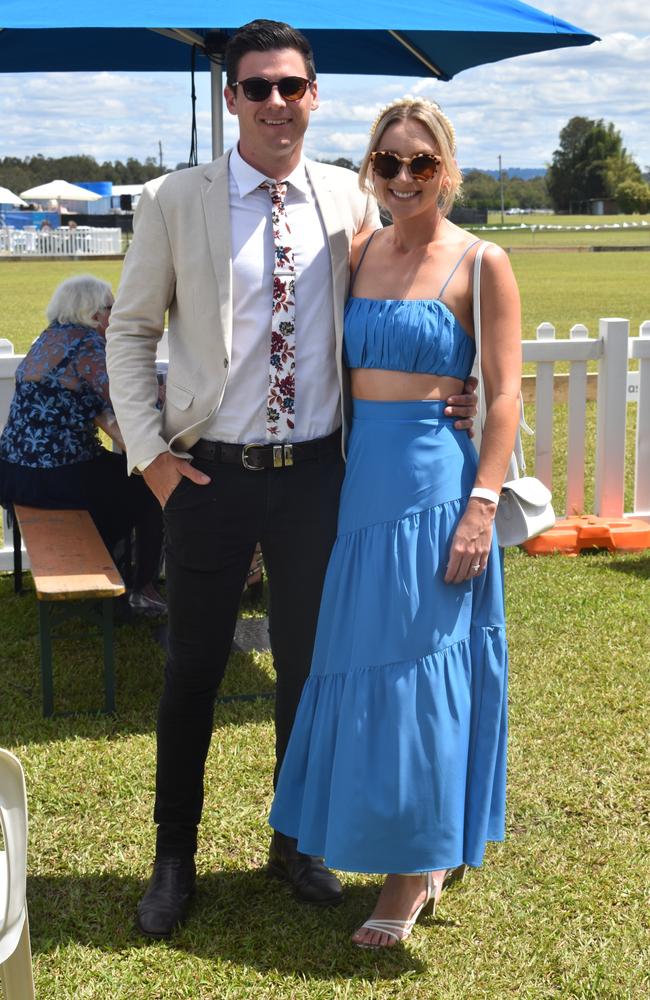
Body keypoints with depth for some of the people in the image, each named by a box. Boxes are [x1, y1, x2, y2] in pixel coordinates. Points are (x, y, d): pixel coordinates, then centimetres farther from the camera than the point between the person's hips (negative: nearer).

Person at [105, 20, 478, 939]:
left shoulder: (349, 199, 2)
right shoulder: (174, 202, -4)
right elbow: (131, 331, 2)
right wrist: (149, 452, -5)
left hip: (315, 472, 2)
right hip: (211, 475, -2)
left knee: (309, 662, 14)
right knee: (193, 668, 8)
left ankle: (296, 843, 35)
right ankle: (174, 858, 27)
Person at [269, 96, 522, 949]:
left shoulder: (481, 264, -4)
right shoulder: (359, 253, 11)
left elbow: (505, 394, -8)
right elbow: (343, 370, 14)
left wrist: (482, 503, -16)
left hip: (436, 478, -6)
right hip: (362, 477, 6)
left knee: (419, 663, -1)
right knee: (363, 659, 11)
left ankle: (417, 871, 14)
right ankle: (416, 856, 27)